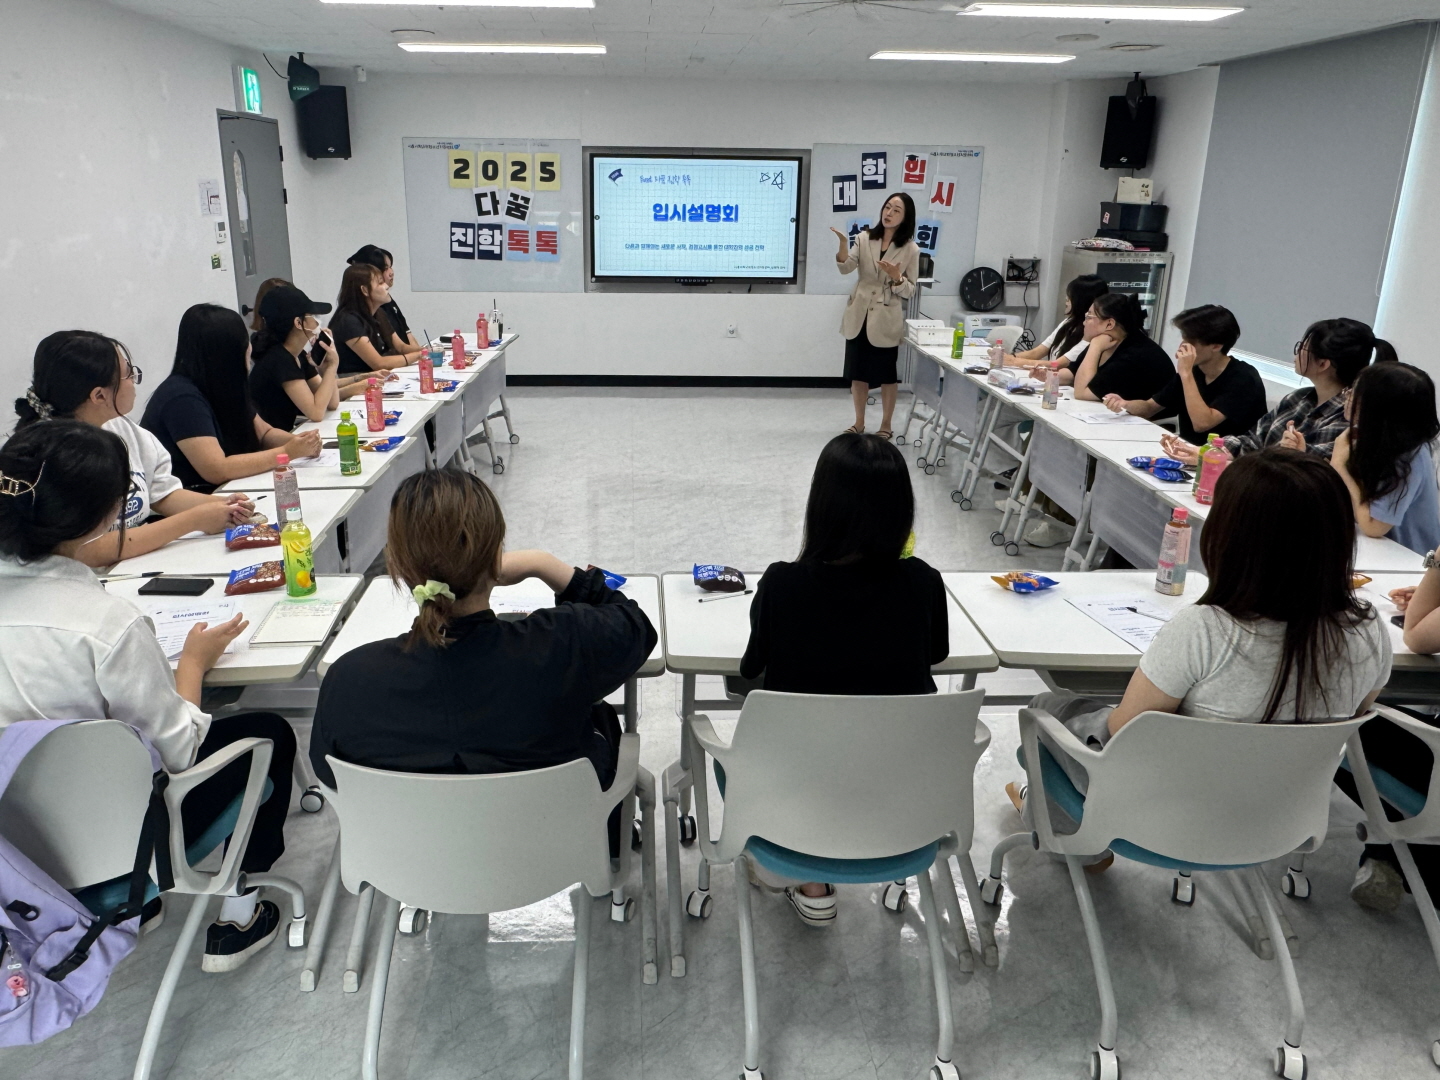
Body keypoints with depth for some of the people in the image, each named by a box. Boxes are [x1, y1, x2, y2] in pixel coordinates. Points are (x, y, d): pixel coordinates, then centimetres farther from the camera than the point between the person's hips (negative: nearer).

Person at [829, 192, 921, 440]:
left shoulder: (910, 250, -4)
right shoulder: (864, 238, 1)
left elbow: (910, 292, -2)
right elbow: (846, 268, -11)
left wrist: (897, 278, -22)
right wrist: (843, 244, -29)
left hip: (886, 320, -2)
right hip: (859, 316, 2)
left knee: (887, 375, 7)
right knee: (858, 373, 10)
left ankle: (885, 425, 21)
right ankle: (859, 423, 24)